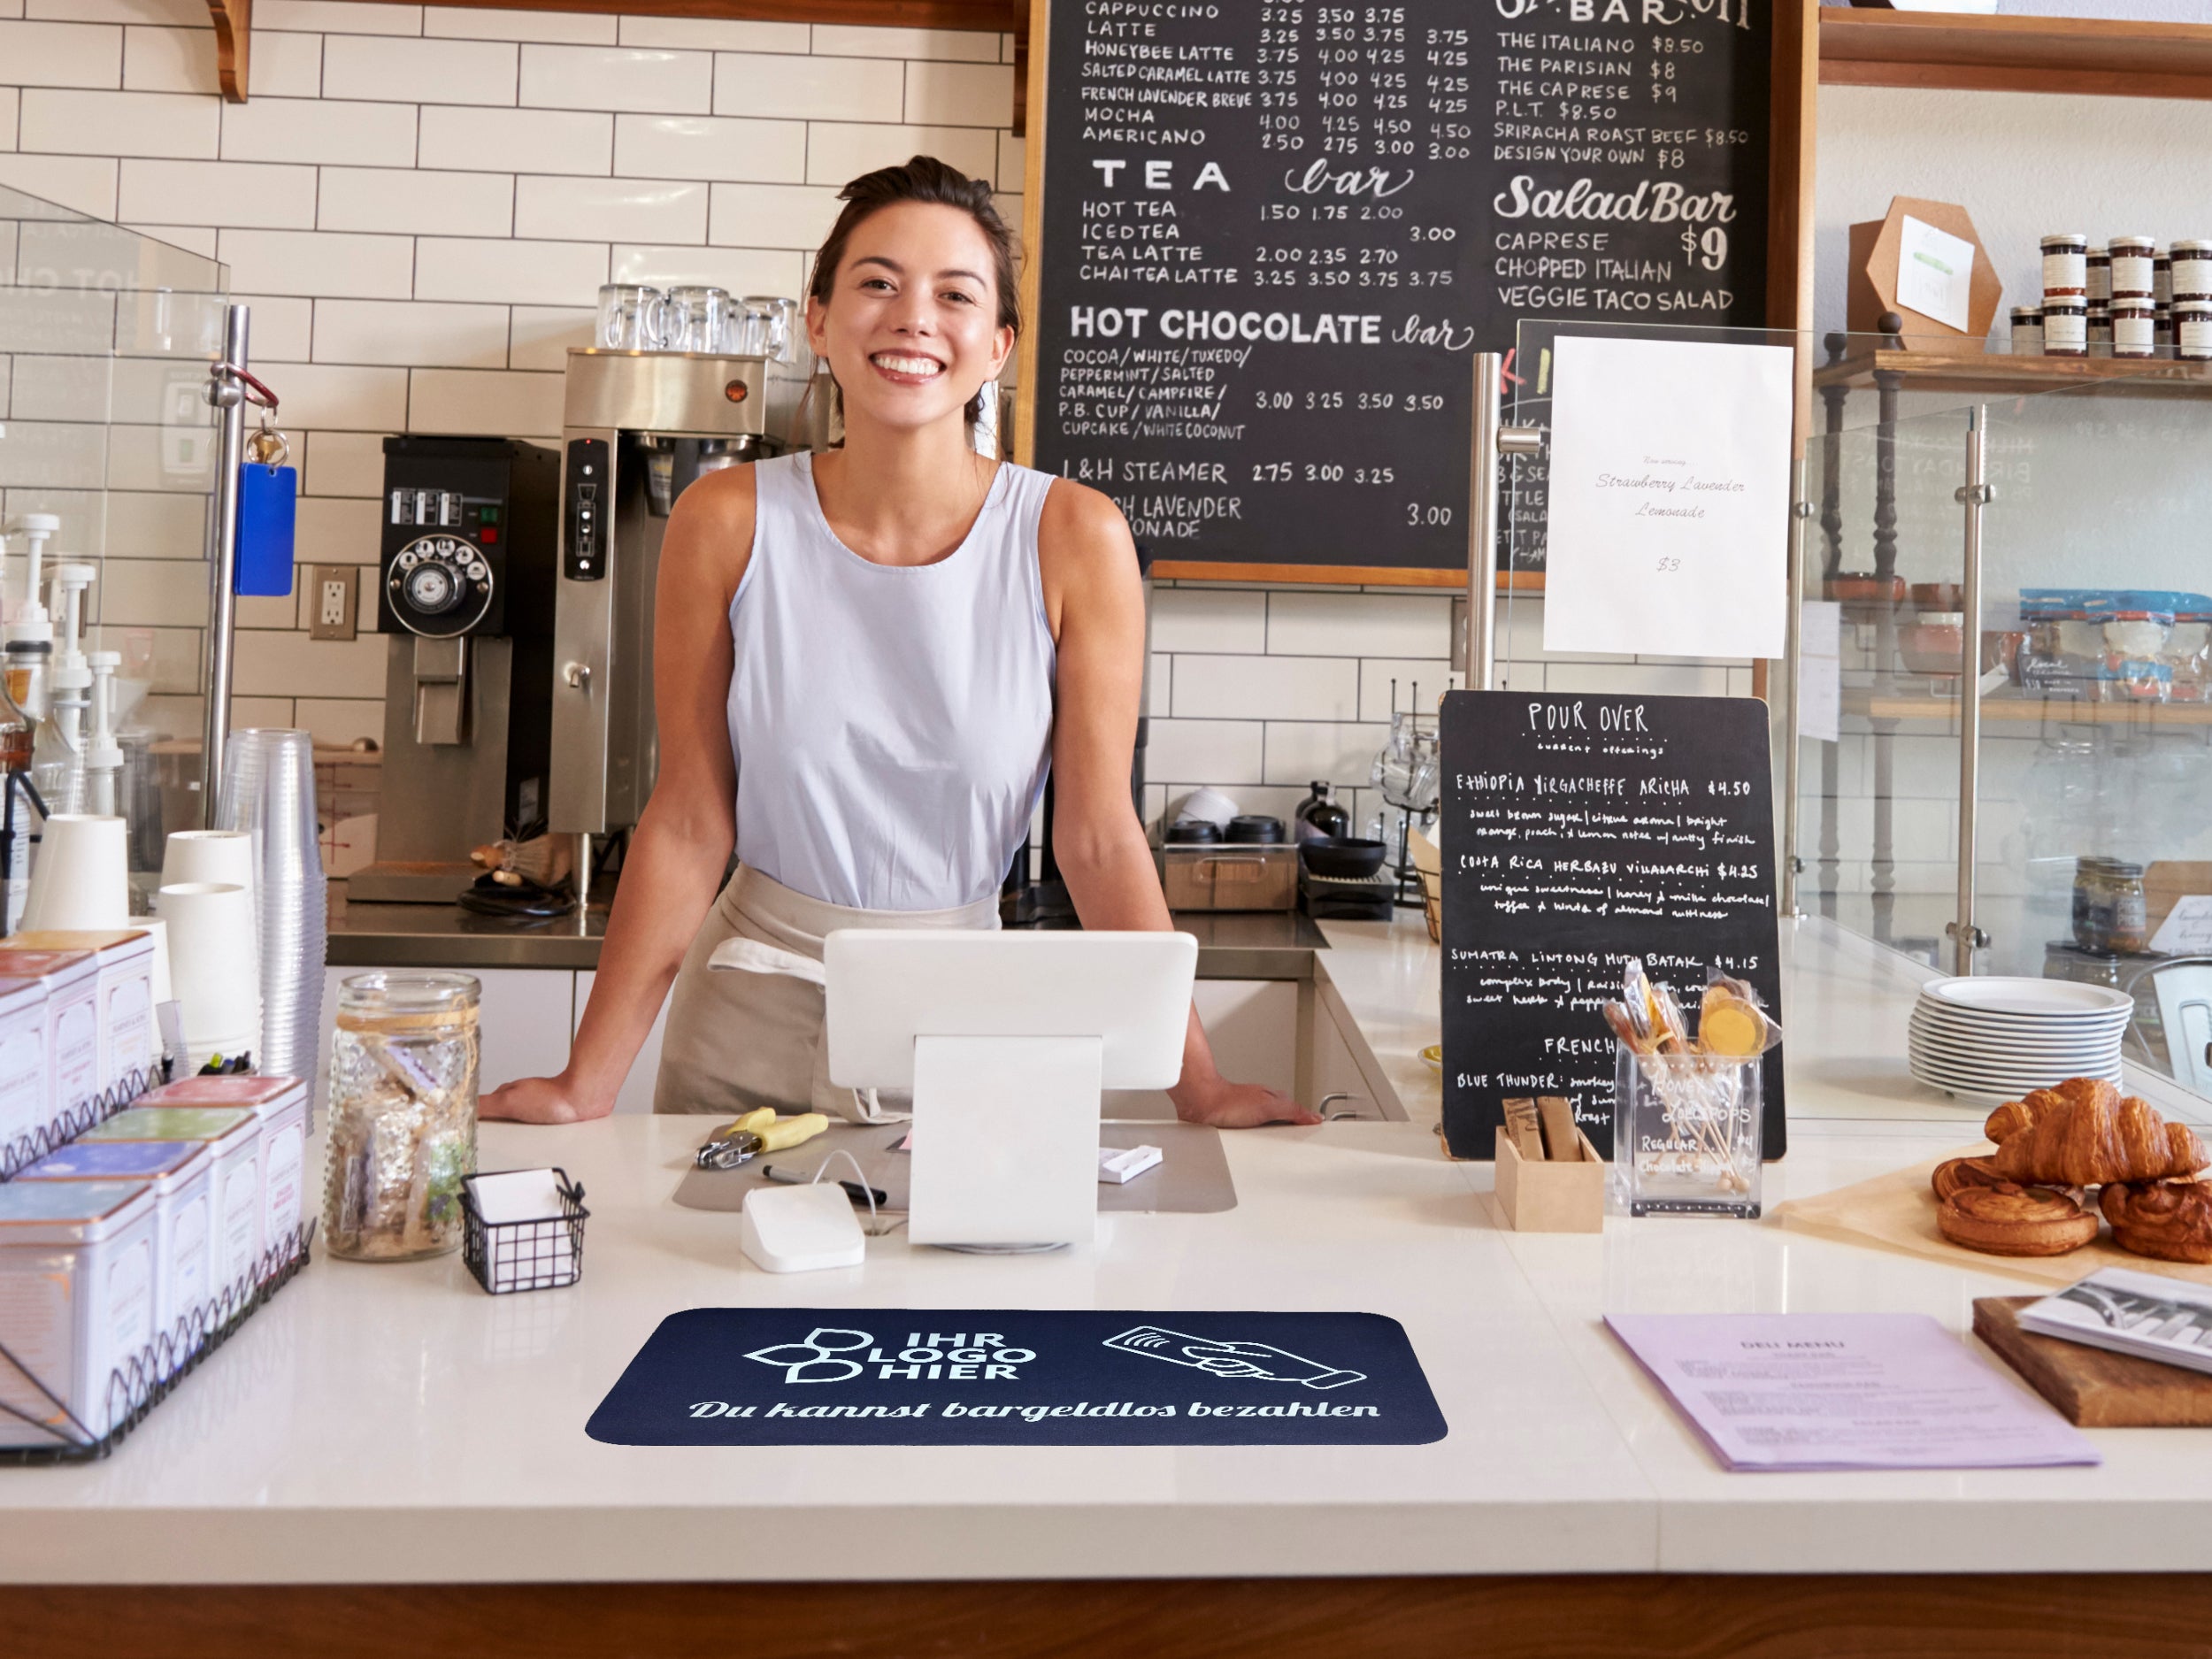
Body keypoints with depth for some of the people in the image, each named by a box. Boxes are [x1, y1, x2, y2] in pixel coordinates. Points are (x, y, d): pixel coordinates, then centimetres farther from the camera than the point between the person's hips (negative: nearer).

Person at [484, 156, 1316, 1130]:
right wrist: (588, 1080, -8)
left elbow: (1100, 837, -9)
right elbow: (688, 822, -5)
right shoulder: (729, 522, -8)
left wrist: (1198, 1085, -11)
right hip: (747, 1026, 1)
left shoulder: (1072, 539, -11)